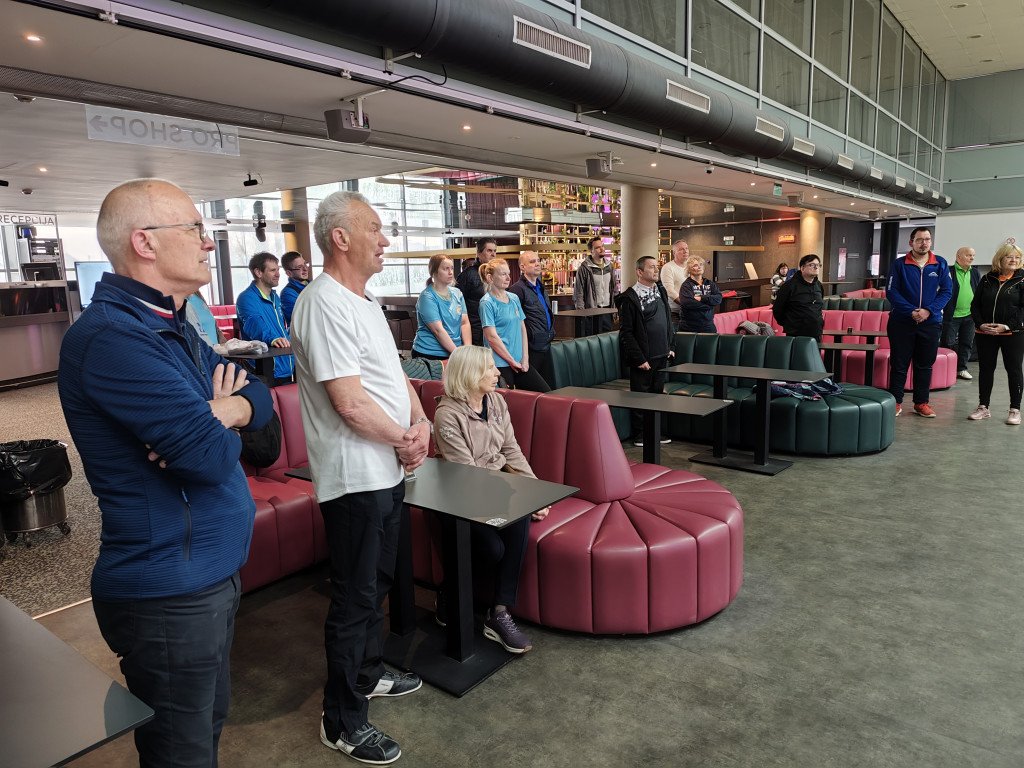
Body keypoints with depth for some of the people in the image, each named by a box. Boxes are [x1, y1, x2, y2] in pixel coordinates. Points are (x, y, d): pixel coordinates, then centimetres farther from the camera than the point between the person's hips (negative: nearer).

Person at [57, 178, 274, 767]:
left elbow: (260, 398, 10)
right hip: (170, 594, -9)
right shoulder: (111, 337, -23)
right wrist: (217, 422, -6)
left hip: (212, 575, 9)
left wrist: (223, 412, -13)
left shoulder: (173, 327, 10)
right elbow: (213, 454, -29)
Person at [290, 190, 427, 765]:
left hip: (387, 469, 10)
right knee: (356, 597, 3)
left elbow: (394, 372, 15)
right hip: (355, 475, -10)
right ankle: (344, 722, 21)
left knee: (378, 582, 23)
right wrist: (404, 440, -10)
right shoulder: (325, 305, -20)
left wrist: (421, 422, -2)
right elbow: (351, 403, -24)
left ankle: (369, 673, 43)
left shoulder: (365, 300, 12)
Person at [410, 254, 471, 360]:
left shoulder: (457, 293, 8)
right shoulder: (427, 297, -11)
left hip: (455, 352, 5)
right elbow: (438, 330, -18)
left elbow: (465, 323, 3)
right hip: (429, 355, -5)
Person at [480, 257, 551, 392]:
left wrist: (525, 358, 2)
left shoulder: (514, 298, 11)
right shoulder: (487, 303, -9)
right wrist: (512, 361, -11)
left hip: (520, 362, 7)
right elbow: (491, 337, -14)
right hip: (500, 364, -7)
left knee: (546, 393, 5)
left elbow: (522, 328, 12)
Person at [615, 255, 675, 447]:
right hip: (643, 359, -7)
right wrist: (639, 358, -16)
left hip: (661, 356, 7)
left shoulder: (660, 291, 9)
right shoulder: (630, 298, -14)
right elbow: (626, 333, -14)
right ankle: (640, 435, 15)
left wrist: (669, 346, 14)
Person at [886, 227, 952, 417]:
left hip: (931, 322, 2)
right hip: (902, 322, -2)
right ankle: (896, 402, 12)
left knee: (925, 365, 10)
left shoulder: (940, 264, 3)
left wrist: (928, 310, -15)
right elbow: (891, 291, -8)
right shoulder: (899, 264, -2)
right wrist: (911, 311, -18)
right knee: (899, 364, 3)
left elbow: (946, 291, 0)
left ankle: (921, 403, 20)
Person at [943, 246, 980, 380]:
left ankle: (961, 368, 19)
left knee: (967, 344, 10)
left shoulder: (976, 273, 11)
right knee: (948, 343, 0)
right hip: (952, 315, -5)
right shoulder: (949, 272, -7)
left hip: (970, 315, 6)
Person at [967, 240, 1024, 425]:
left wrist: (1007, 326, -19)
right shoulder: (987, 279, 7)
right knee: (985, 369, 8)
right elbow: (975, 305, 7)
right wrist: (981, 324, -9)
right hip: (985, 334, 3)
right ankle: (983, 407, 19)